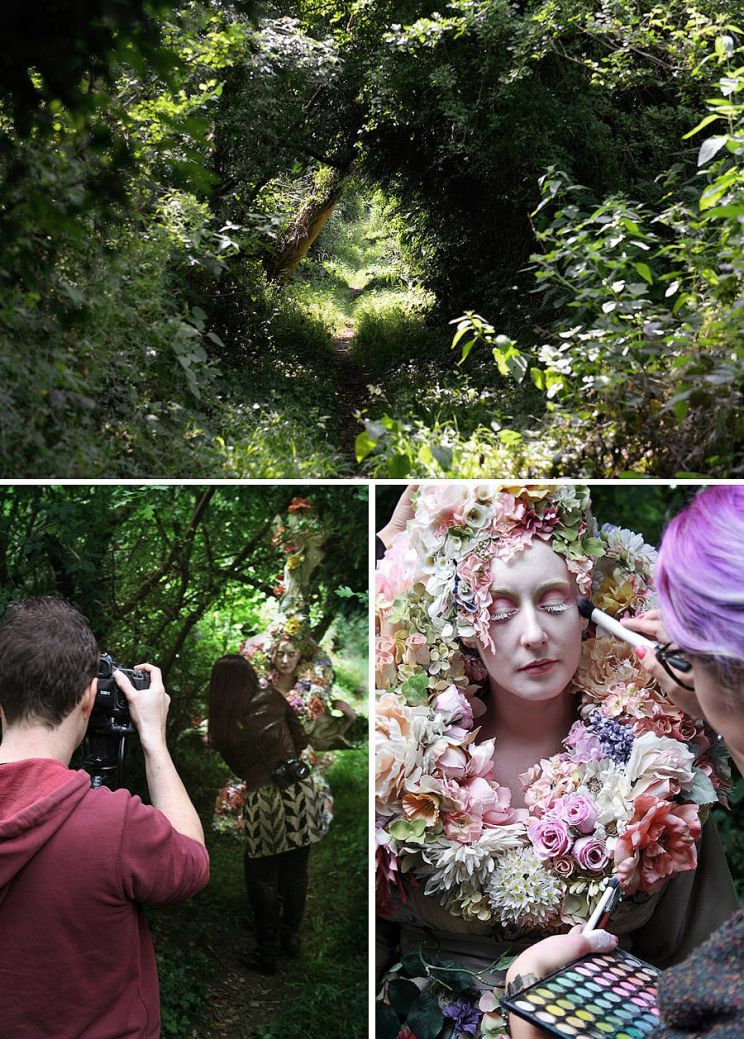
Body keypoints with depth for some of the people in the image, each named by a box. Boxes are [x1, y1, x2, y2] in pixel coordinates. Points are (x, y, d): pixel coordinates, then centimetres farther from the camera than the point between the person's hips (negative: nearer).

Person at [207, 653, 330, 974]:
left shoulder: (222, 723, -1)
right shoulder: (272, 698, 1)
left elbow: (238, 767, 7)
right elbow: (301, 740, 9)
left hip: (263, 801, -2)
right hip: (299, 789, 2)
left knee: (262, 881, 12)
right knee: (296, 873, 17)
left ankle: (266, 954, 18)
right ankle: (291, 938, 32)